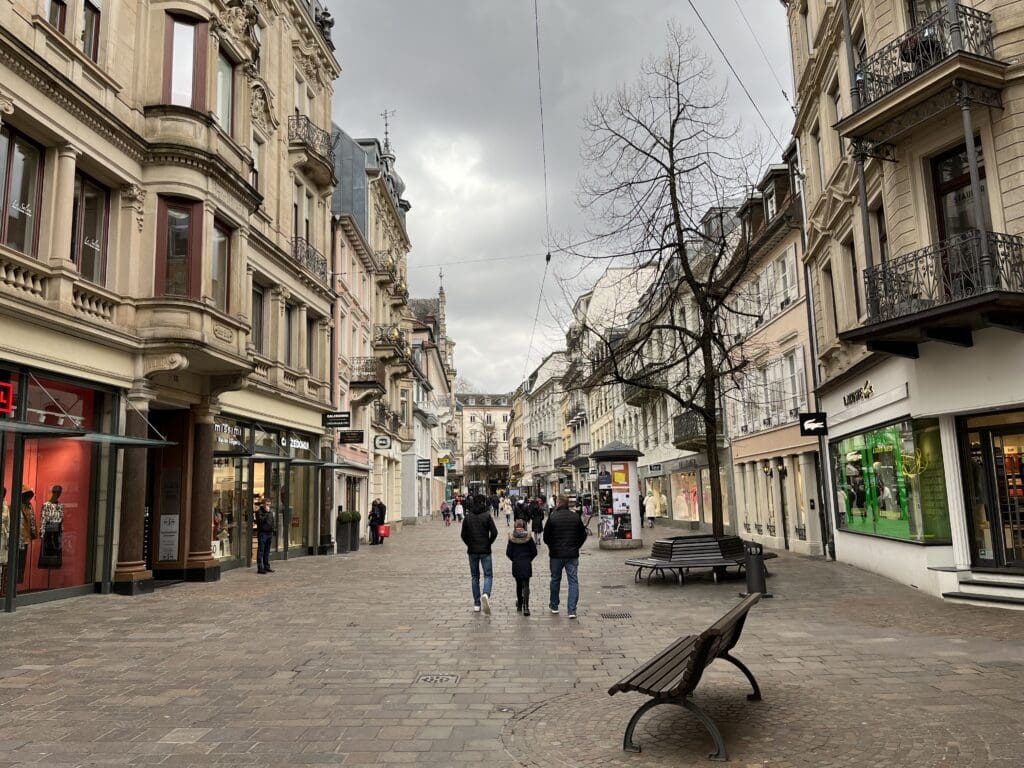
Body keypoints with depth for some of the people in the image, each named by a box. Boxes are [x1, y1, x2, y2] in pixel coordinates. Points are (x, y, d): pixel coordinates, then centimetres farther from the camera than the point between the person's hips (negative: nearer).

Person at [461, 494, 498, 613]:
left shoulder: (467, 517, 3)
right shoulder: (487, 516, -7)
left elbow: (463, 535, 2)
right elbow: (494, 532, -13)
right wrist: (489, 543, 2)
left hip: (472, 551, 3)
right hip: (485, 551, -3)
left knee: (475, 577, 12)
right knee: (488, 575, 3)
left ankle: (477, 603, 13)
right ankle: (486, 594, -24)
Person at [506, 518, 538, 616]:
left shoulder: (511, 537, -4)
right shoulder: (528, 537, -5)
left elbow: (508, 553, -4)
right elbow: (534, 552, -2)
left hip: (516, 565, 1)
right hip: (527, 564, -1)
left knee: (518, 584, 18)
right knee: (526, 585, -1)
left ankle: (519, 605, 29)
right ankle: (525, 607, -15)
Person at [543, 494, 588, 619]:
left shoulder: (552, 517, -9)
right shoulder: (576, 517, -1)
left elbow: (546, 536, -6)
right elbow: (583, 535, 4)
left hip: (556, 554, -1)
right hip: (572, 555, 1)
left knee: (555, 579, 16)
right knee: (573, 581, 3)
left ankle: (554, 606, 29)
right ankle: (572, 610, -4)